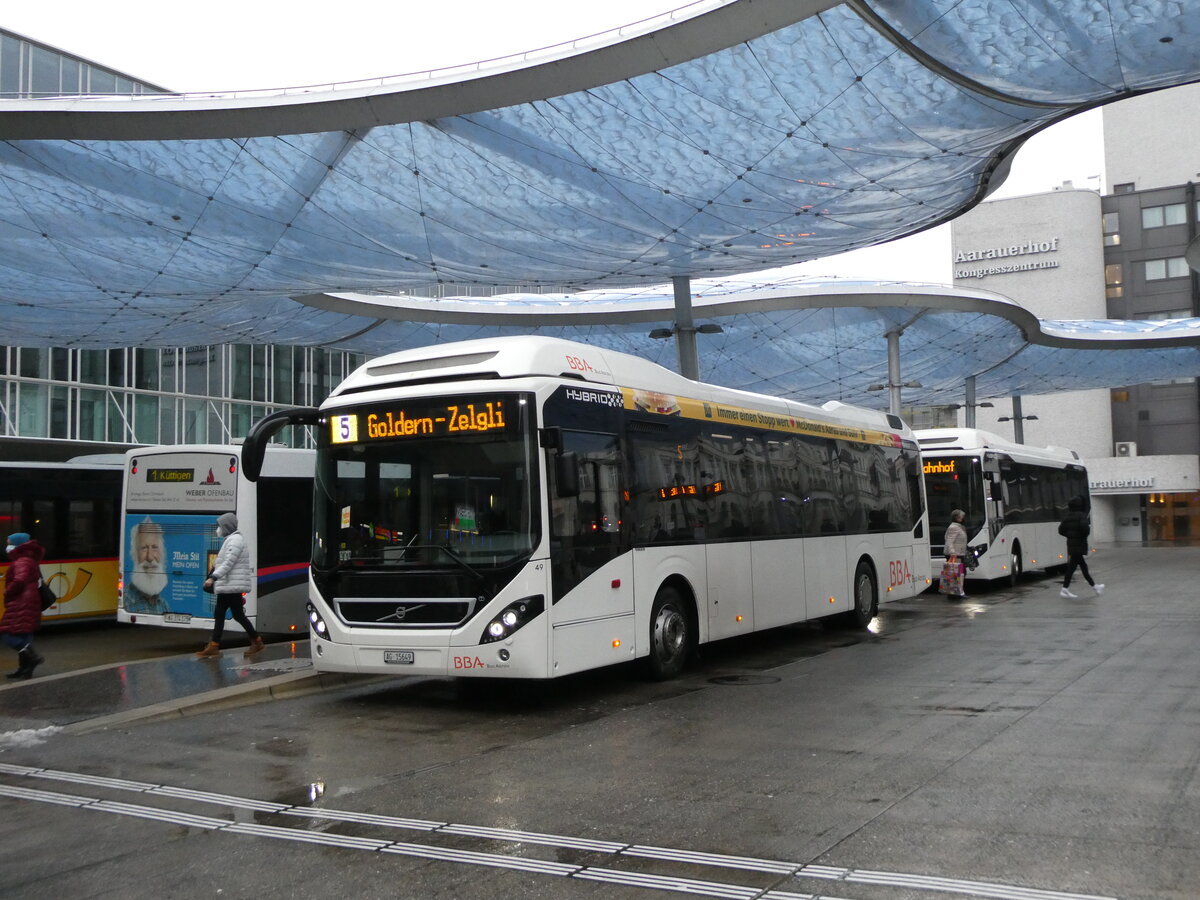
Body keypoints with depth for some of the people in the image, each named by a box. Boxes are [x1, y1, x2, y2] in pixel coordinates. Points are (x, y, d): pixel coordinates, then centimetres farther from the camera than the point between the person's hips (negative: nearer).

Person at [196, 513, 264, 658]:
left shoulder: (235, 540, -13)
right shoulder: (230, 540, 18)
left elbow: (228, 563, -22)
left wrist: (213, 577, -27)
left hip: (233, 586, -10)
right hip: (227, 586, 10)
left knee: (238, 615, -4)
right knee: (218, 614, 6)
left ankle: (256, 641, 9)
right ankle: (213, 646, 5)